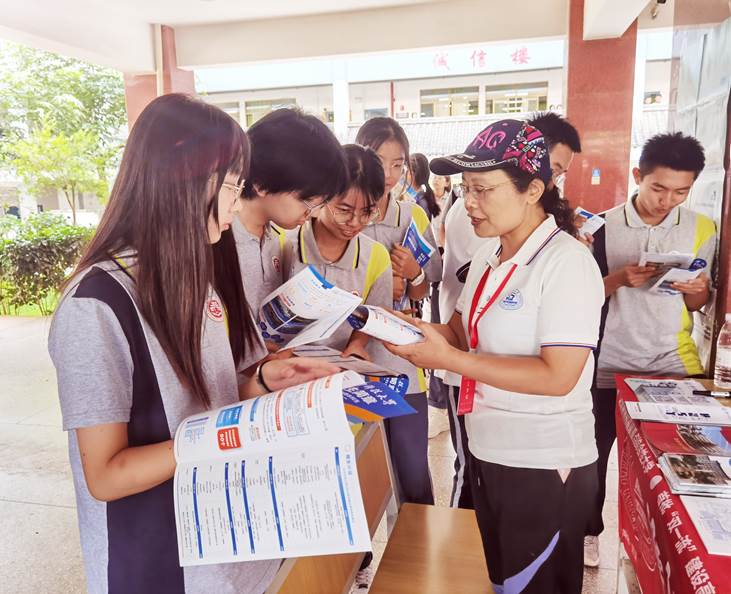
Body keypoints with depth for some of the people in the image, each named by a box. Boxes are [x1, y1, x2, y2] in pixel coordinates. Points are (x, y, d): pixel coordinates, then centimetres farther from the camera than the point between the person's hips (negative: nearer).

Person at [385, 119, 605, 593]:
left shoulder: (567, 262, -20)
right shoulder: (490, 253, 4)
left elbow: (557, 376, -26)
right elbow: (465, 332, 9)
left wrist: (448, 359, -28)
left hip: (544, 465, -7)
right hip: (488, 453, 7)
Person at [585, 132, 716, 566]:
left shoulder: (702, 229, 1)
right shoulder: (605, 226, -6)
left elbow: (699, 303, 8)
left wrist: (696, 289, -15)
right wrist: (619, 279, -21)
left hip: (674, 363, 2)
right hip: (610, 363, -1)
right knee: (596, 453, 9)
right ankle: (590, 530, 29)